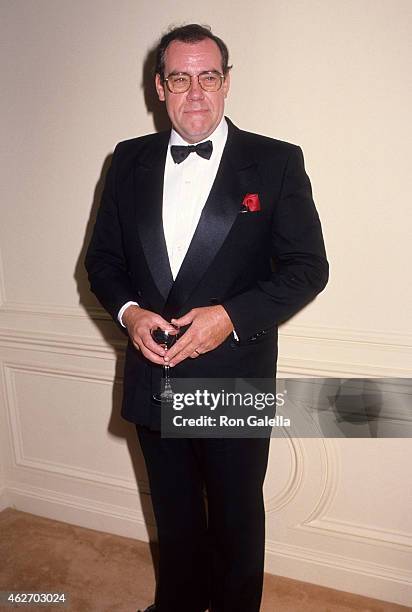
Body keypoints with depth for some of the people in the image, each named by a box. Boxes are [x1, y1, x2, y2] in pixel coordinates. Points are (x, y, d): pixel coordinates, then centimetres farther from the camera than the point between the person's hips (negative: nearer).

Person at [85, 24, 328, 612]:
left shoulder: (276, 162, -7)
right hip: (153, 377, 4)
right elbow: (102, 256, 7)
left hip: (236, 382, -3)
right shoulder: (130, 160, 3)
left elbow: (308, 266, -8)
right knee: (173, 511, 24)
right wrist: (127, 310, -13)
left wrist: (232, 315, -21)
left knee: (237, 515, 19)